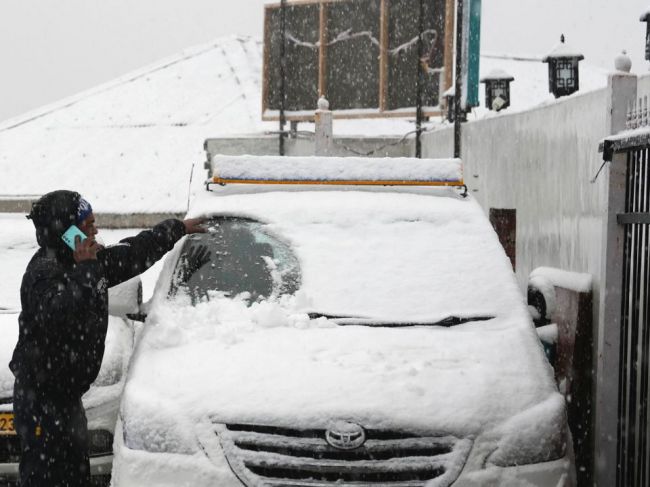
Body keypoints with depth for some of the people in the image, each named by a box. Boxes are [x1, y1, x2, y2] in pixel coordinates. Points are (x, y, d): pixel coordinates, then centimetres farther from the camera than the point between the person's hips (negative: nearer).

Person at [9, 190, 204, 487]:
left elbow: (132, 253, 21)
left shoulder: (82, 263, 6)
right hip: (41, 397, -10)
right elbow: (60, 315, -42)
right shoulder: (44, 272, -22)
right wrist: (84, 270, -34)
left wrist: (178, 229, 30)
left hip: (67, 393, 10)